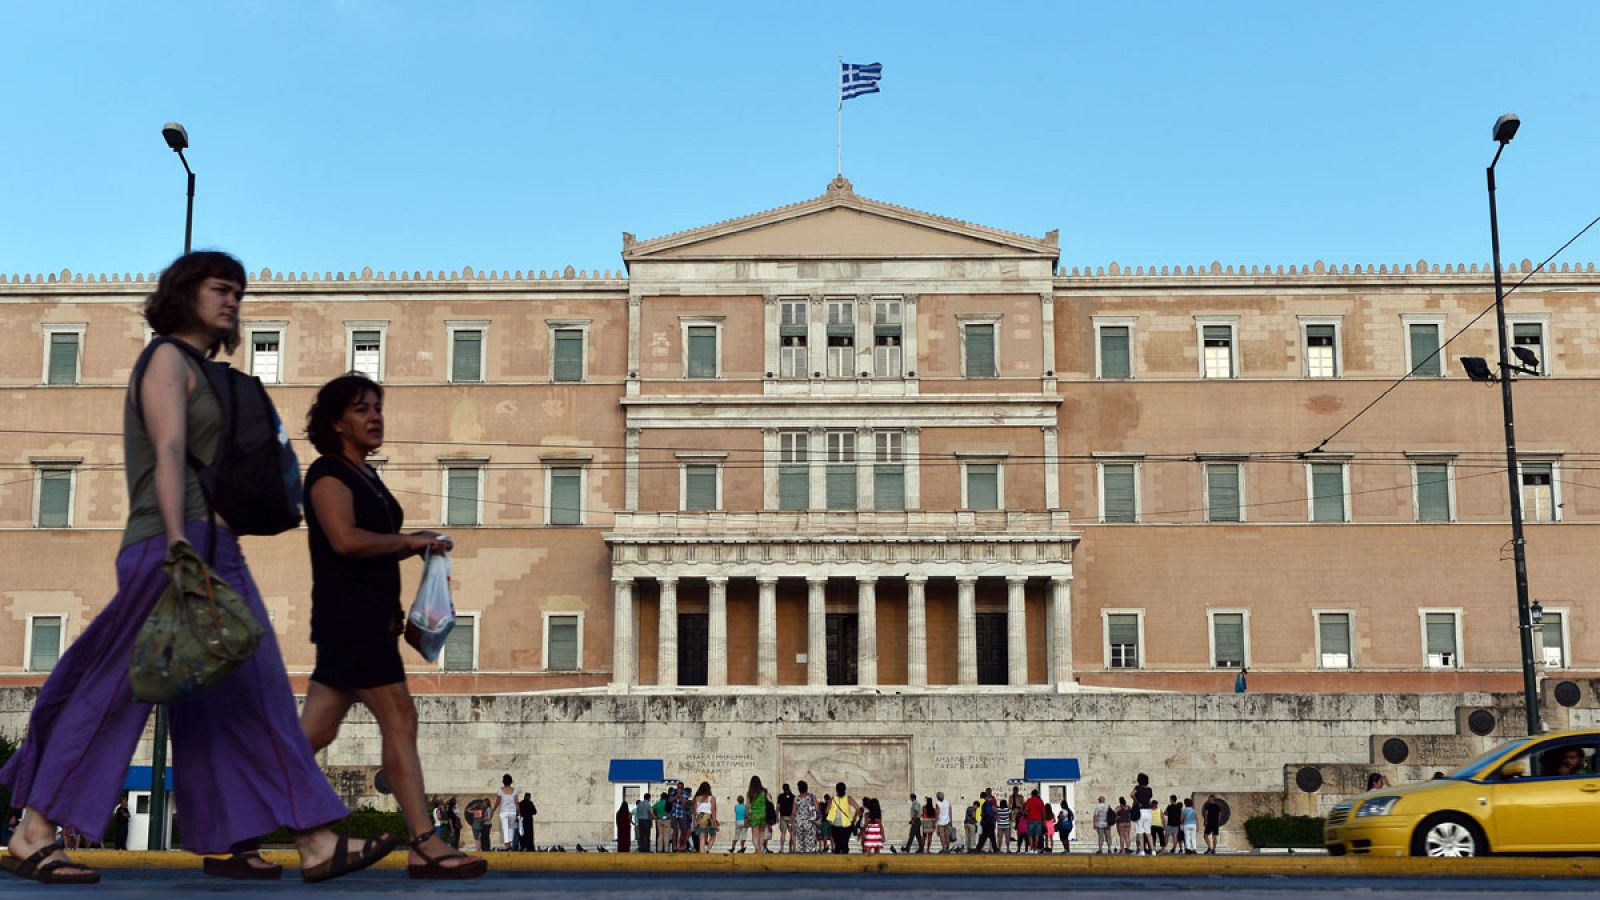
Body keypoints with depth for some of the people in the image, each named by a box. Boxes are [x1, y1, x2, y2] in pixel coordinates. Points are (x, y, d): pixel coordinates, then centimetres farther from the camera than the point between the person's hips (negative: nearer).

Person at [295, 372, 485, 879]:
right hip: (348, 614, -9)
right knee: (399, 720, -10)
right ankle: (425, 847, -8)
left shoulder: (366, 477, 21)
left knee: (315, 732, 10)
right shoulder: (329, 472, -8)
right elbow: (345, 539, -22)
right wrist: (408, 541, -12)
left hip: (369, 618, 9)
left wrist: (419, 547, 8)